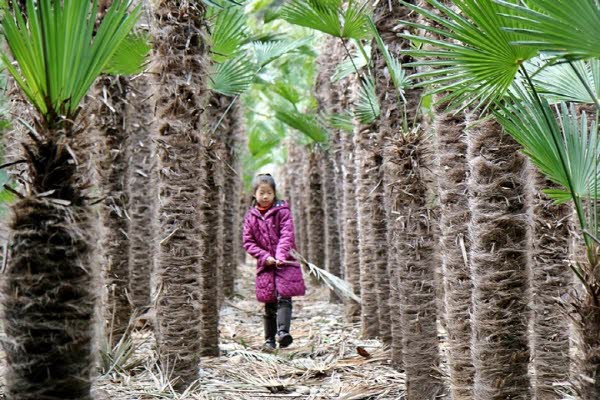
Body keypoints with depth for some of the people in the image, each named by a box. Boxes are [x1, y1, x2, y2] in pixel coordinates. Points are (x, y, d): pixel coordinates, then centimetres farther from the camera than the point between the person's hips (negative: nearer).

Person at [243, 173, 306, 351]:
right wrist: (265, 257, -10)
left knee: (283, 298, -17)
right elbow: (248, 242, 4)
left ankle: (283, 332, -26)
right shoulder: (250, 216, 7)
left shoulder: (282, 212, -1)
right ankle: (269, 340, 16)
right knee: (269, 305, 8)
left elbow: (286, 236, -11)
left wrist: (280, 256, -26)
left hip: (285, 263, -3)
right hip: (265, 265, 3)